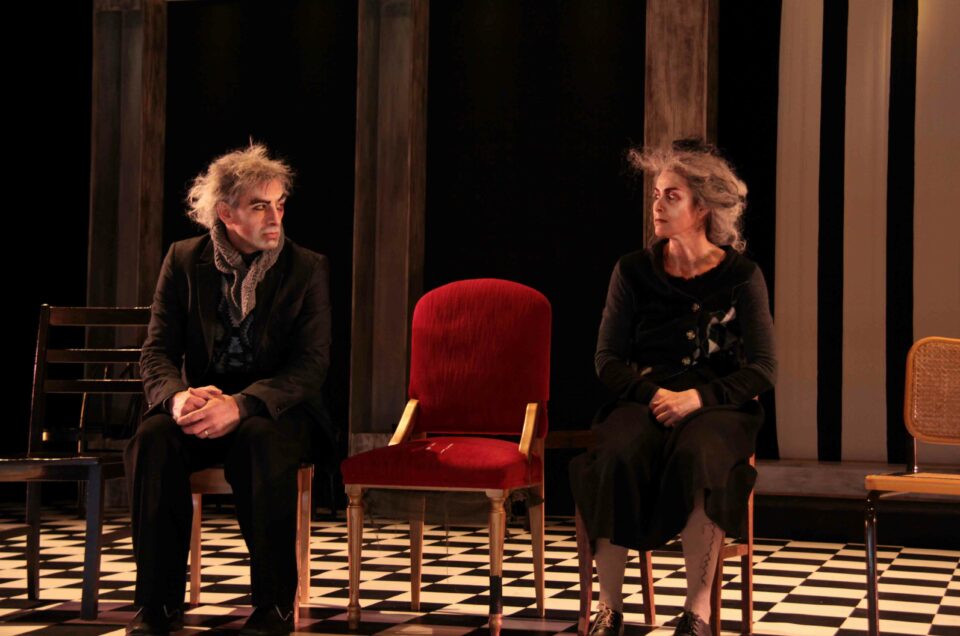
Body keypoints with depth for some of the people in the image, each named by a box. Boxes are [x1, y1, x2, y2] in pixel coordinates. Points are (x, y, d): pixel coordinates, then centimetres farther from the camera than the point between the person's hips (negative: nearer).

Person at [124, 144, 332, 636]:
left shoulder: (307, 268, -1)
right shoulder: (184, 260, 4)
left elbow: (311, 365, -10)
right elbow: (157, 353, 0)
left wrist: (240, 405, -27)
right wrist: (177, 396, -26)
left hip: (275, 410, -2)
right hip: (201, 403, 2)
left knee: (261, 443, -36)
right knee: (153, 439, -30)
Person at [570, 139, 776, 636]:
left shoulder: (741, 276, 2)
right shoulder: (633, 271, 7)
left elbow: (762, 369, -2)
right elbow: (608, 360, 7)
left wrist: (698, 397, -17)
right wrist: (653, 393, -13)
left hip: (717, 405, -1)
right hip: (642, 398, 2)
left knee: (696, 456, -37)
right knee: (619, 457, -33)